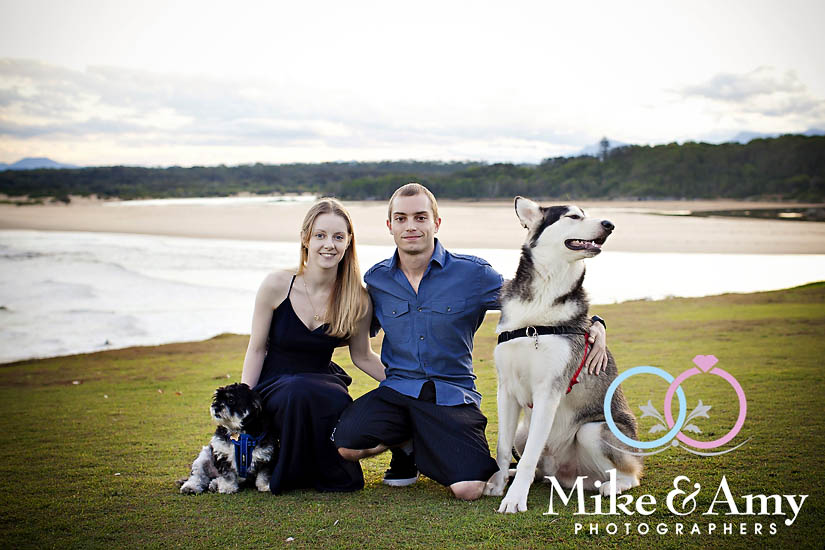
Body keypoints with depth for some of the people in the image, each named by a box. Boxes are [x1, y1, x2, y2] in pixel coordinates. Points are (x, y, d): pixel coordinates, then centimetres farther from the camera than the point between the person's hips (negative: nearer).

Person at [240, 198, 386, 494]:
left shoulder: (358, 300, -10)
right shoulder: (277, 285, -14)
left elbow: (362, 356, 5)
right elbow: (256, 349, -4)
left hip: (324, 381, 2)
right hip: (274, 384, -2)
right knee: (300, 392, -39)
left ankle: (332, 475, -2)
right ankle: (290, 474, -8)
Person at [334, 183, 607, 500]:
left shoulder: (473, 274, -3)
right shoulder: (375, 280, 6)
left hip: (453, 395, -2)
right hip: (397, 390, 2)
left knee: (469, 489, -23)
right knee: (347, 444, -27)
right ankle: (407, 446, 9)